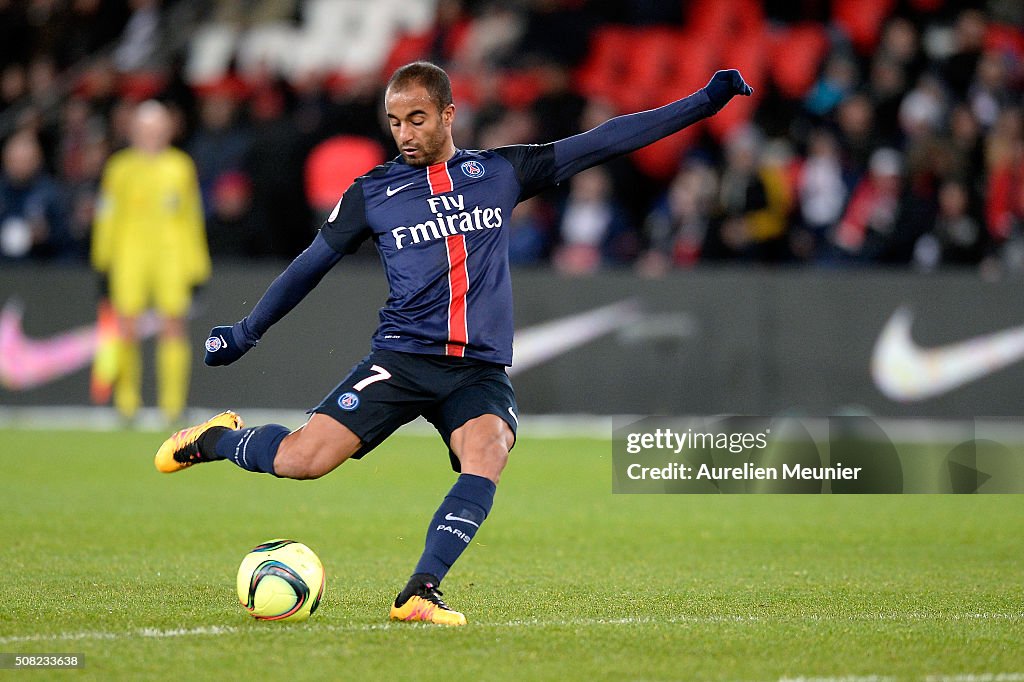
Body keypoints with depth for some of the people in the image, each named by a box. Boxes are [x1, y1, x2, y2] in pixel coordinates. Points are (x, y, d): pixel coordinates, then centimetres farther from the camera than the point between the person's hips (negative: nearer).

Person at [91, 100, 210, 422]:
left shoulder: (180, 167, 11)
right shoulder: (120, 168, 8)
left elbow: (192, 217, 16)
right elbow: (107, 217, 11)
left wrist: (196, 264, 13)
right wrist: (103, 260, 5)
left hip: (172, 256, 1)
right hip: (130, 255, -1)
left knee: (173, 326, -6)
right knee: (127, 328, -7)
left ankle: (172, 403, -2)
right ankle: (127, 399, 4)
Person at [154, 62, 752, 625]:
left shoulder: (501, 172, 10)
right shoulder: (373, 193, 7)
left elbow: (601, 143, 9)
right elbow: (310, 266, 17)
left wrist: (703, 102, 6)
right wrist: (246, 332, 21)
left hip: (480, 369, 1)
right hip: (403, 358, -1)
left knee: (487, 458, -31)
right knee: (300, 461, -15)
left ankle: (420, 594, -31)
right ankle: (216, 439, 16)